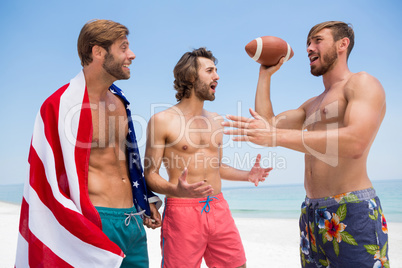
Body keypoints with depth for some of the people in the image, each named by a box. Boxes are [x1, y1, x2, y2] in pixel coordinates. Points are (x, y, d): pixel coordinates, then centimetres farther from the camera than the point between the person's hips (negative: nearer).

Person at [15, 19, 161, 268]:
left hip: (134, 220, 7)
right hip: (98, 225, -7)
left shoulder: (119, 101, 9)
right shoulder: (63, 105, -13)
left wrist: (146, 201, 18)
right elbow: (55, 182, -14)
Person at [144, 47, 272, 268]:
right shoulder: (162, 120, -6)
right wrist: (176, 189, -25)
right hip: (182, 211, -5)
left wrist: (246, 175, 6)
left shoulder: (215, 119, 13)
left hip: (218, 208, 6)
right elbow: (150, 174, -6)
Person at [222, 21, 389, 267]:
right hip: (312, 214, 8)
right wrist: (266, 74, 21)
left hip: (353, 213, -8)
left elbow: (356, 142, -23)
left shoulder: (362, 83, -5)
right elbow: (267, 122, 16)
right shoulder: (312, 106, 21)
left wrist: (276, 137, -28)